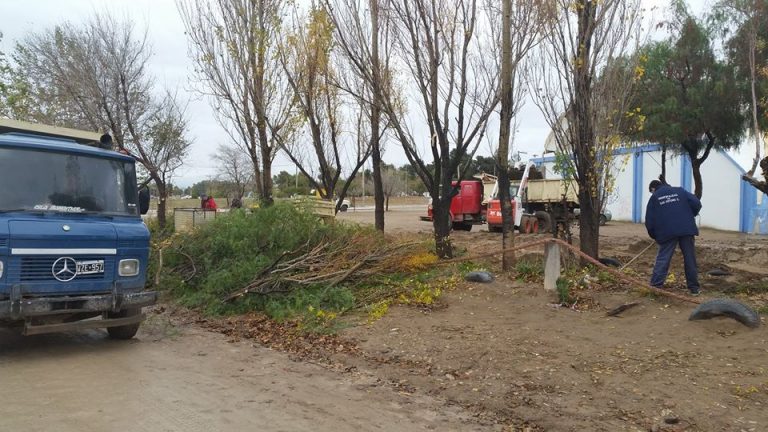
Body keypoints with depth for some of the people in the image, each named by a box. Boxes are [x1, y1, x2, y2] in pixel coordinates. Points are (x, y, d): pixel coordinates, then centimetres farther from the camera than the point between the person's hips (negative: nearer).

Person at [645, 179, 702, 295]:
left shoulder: (654, 198, 10)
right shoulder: (680, 191, 15)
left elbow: (649, 221, 6)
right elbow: (696, 203, 2)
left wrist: (654, 235, 19)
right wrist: (690, 216, 20)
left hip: (667, 232, -1)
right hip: (686, 229, 2)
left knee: (662, 259, 2)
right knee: (690, 258, 9)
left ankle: (655, 286, -3)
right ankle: (694, 288, 14)